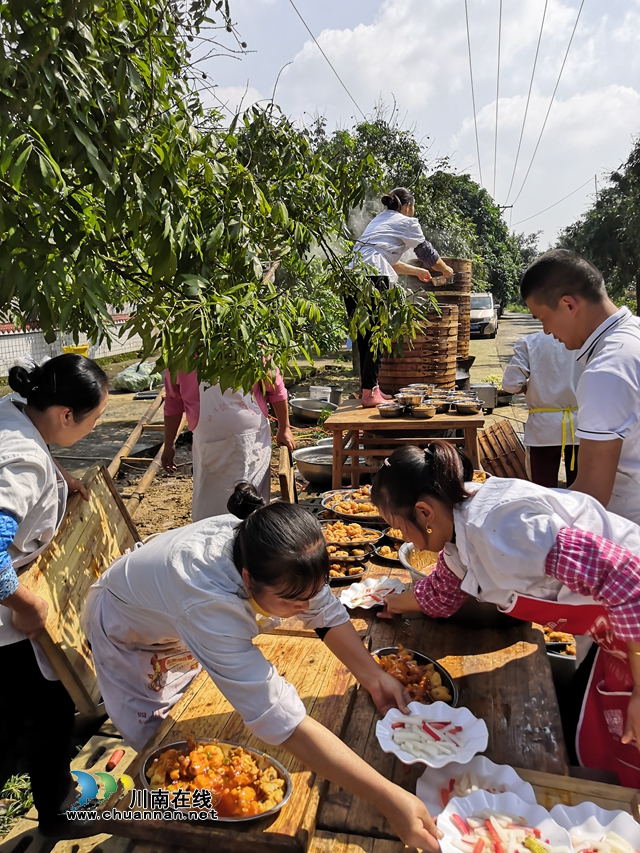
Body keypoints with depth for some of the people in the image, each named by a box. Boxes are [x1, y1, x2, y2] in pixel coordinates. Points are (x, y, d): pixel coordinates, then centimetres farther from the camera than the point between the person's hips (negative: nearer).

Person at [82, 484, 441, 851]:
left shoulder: (281, 555, -33)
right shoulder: (209, 600, -49)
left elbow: (327, 613, -15)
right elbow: (284, 722, -49)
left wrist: (374, 676, -28)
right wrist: (389, 798, -48)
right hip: (130, 631, -4)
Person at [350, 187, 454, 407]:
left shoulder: (379, 219, 32)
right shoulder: (407, 222, 11)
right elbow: (427, 252, 20)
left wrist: (417, 271, 50)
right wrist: (446, 269, 39)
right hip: (371, 279, -8)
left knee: (364, 337, 12)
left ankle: (370, 388, 19)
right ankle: (370, 393, -5)